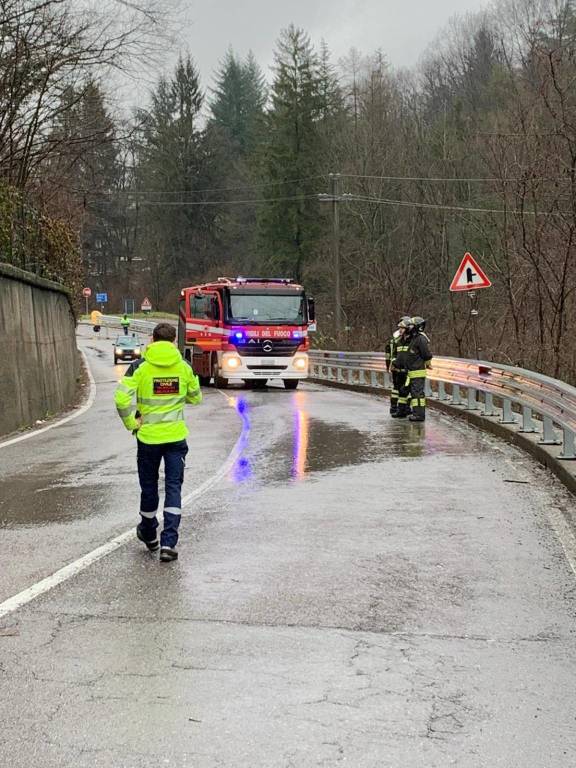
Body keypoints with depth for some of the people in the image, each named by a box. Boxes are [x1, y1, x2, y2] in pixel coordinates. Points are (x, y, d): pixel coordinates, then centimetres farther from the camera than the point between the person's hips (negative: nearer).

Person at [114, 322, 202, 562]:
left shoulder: (140, 367, -8)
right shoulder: (184, 367, -1)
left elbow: (121, 398, -17)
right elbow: (196, 397, 13)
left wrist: (131, 423, -4)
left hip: (148, 436, 0)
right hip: (176, 436, 1)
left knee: (149, 487, 15)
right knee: (173, 487, 3)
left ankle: (149, 535, 34)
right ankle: (168, 543, -6)